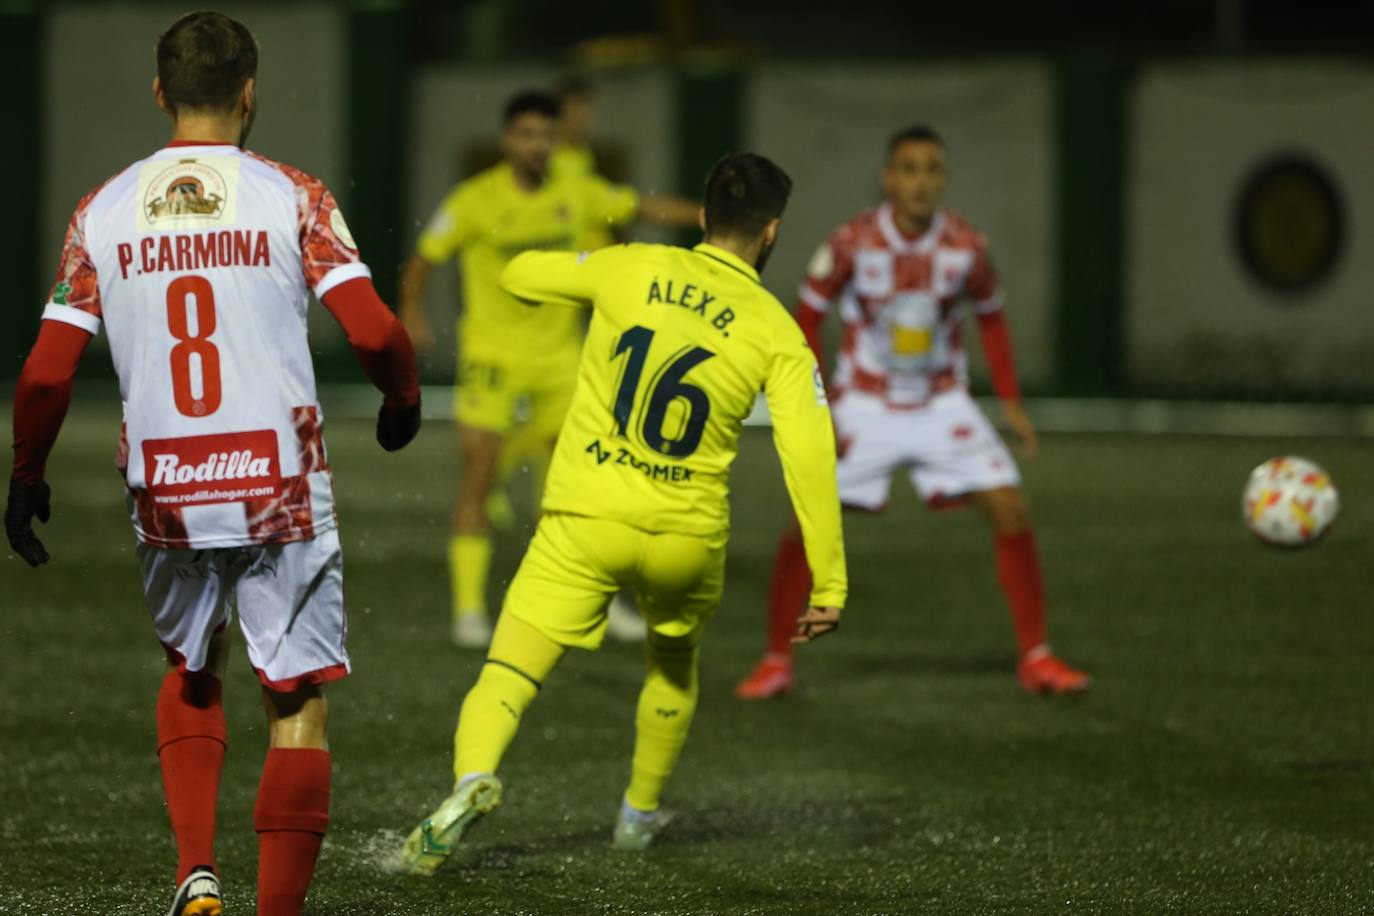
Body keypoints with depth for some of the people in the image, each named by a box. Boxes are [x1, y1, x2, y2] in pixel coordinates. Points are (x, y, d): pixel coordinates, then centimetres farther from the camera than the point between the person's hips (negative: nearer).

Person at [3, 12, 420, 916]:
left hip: (165, 494, 3)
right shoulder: (292, 198, -3)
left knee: (193, 670, 26)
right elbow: (372, 329, -12)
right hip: (281, 492, -3)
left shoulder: (103, 212, 3)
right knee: (299, 706, 6)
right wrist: (403, 399, 8)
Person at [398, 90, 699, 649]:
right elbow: (425, 258, -7)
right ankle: (469, 608, -1)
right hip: (492, 354, -4)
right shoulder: (475, 201, -10)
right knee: (478, 476, -8)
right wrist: (412, 311, -23)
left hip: (559, 354, 4)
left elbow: (645, 206, 12)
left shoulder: (576, 194, 1)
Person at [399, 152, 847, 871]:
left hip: (584, 518, -1)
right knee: (674, 665, 31)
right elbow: (808, 453, -9)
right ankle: (640, 812, 42)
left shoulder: (631, 269, 1)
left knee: (507, 674, -6)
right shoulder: (777, 332, -2)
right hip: (687, 535, 1)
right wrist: (829, 584, -7)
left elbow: (519, 275, 16)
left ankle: (473, 778, -35)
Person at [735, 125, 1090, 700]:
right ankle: (776, 662, 6)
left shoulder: (966, 247, -11)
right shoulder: (852, 243, -16)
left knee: (1010, 510, -11)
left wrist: (1011, 403, 2)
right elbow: (808, 317, -4)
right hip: (865, 405, -1)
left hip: (942, 404, 1)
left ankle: (1035, 657, 1)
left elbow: (990, 318, 6)